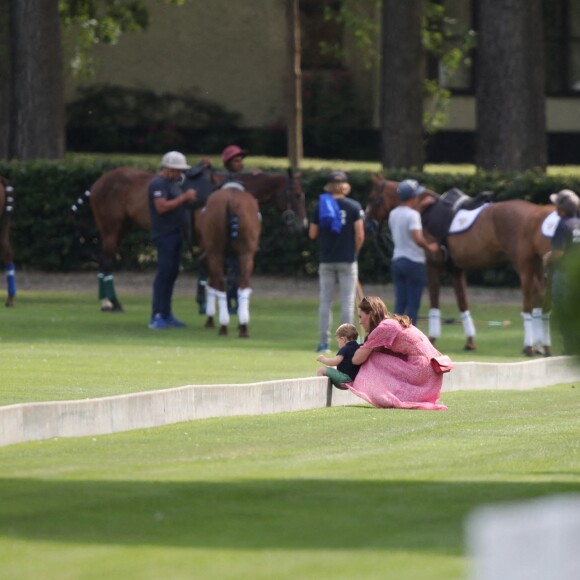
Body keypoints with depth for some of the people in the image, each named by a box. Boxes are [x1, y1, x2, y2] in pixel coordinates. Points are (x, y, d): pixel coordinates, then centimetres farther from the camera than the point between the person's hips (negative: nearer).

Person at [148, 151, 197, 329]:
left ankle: (166, 314, 17)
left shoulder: (174, 182, 17)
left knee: (172, 274, 11)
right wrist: (184, 197, -20)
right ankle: (156, 316, -10)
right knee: (164, 273, -10)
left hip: (175, 233, 10)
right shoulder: (158, 184, -13)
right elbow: (162, 207, -24)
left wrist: (189, 198, 12)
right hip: (164, 234, -10)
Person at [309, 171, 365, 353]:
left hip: (326, 260, 2)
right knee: (347, 302, 3)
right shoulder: (354, 206, -6)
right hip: (347, 260, -2)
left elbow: (312, 234, 3)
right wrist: (354, 252, 6)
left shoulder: (319, 206, 0)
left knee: (325, 302, 8)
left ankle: (324, 342, 6)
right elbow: (360, 235, -9)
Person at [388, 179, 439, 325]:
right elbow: (417, 238, -27)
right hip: (414, 262, -7)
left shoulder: (393, 214, 7)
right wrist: (429, 247, -11)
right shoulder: (412, 215, -16)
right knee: (413, 305, -2)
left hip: (397, 261, 7)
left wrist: (421, 206, 27)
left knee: (400, 304, 10)